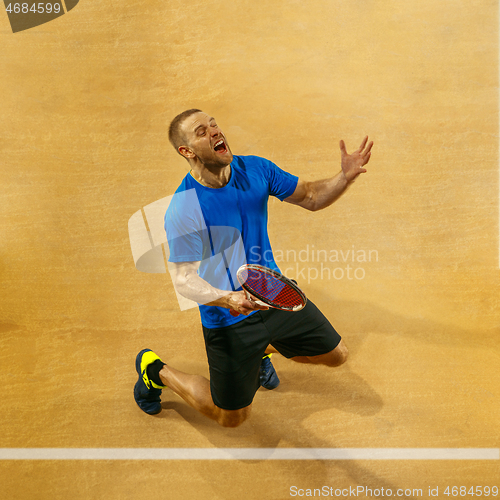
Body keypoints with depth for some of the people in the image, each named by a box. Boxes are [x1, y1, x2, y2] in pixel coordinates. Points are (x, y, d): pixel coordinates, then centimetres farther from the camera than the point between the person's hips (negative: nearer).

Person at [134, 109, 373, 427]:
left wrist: (346, 176, -16)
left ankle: (263, 348, 37)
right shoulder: (182, 211, -25)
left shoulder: (256, 169, -7)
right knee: (232, 417, 11)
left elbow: (311, 198, 1)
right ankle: (155, 370, 30)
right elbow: (184, 279, -25)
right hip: (229, 320, -5)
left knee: (336, 355, 15)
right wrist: (227, 299, -43)